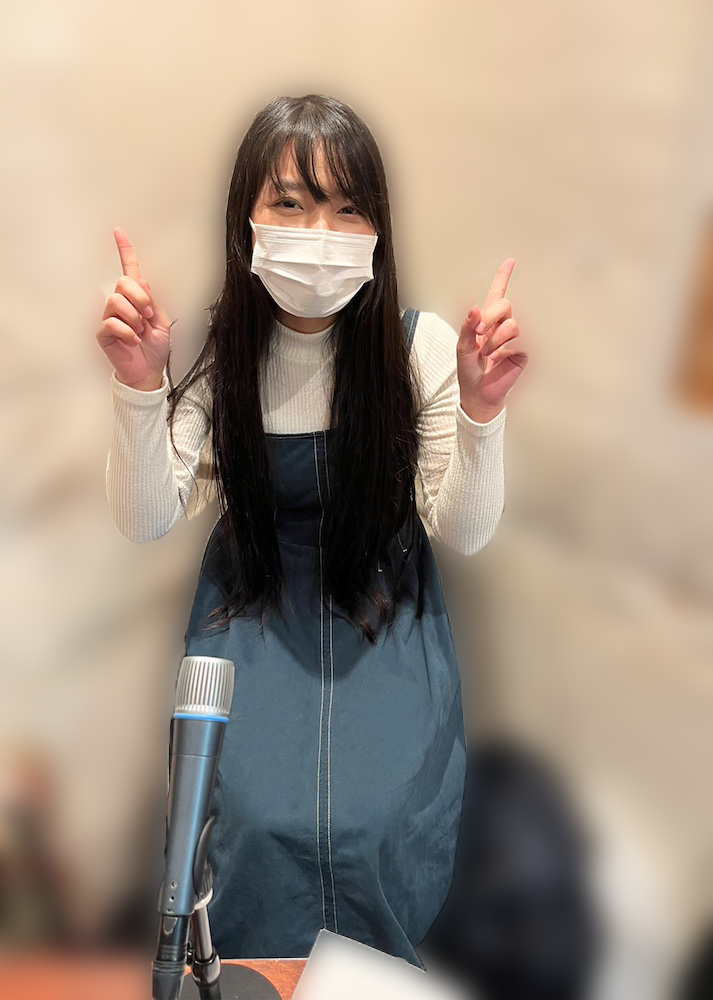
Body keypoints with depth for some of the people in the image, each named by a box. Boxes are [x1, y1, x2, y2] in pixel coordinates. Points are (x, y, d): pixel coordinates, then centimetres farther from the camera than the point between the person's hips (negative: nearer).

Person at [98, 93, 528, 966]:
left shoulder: (422, 346, -12)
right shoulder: (211, 346, -10)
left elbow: (463, 534, -11)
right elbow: (145, 522, -14)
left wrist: (482, 408, -28)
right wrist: (139, 384, -28)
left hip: (385, 607, 0)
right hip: (253, 606, 0)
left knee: (381, 825, -19)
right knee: (262, 821, -21)